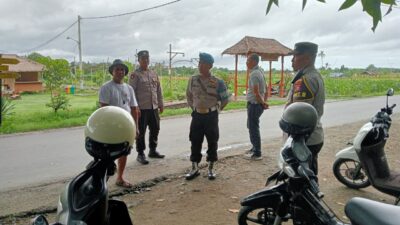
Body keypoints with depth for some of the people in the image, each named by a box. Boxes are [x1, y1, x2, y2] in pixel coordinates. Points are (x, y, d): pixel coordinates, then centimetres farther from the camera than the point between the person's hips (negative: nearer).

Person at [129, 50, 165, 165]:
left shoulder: (154, 74, 12)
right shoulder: (135, 75, -6)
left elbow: (158, 90, 15)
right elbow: (132, 92, -10)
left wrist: (161, 104, 12)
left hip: (154, 108, 6)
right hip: (142, 108, -6)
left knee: (155, 130, 14)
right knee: (141, 132, 2)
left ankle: (153, 150, 30)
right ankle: (140, 154, 12)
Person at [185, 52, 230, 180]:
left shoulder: (217, 82, -8)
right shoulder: (193, 80, 1)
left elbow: (225, 99, 1)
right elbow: (189, 96, 17)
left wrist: (216, 109, 1)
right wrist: (193, 108, 11)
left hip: (211, 116, -2)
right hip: (197, 116, 3)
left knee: (212, 143, 6)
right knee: (195, 142, 7)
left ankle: (210, 169, 21)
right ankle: (194, 168, 20)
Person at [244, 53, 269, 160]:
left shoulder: (254, 74, -19)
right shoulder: (260, 71, 12)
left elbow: (256, 92, -23)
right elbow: (265, 90, 17)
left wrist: (263, 103, -12)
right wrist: (264, 101, 13)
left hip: (254, 104, -10)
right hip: (258, 104, 10)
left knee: (253, 128, -2)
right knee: (252, 126, 21)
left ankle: (257, 154, 6)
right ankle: (255, 148, 34)